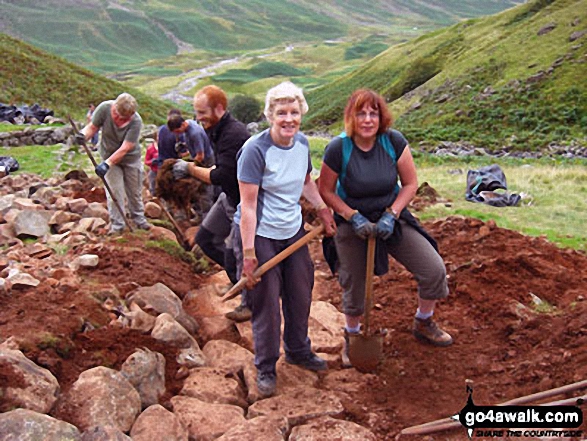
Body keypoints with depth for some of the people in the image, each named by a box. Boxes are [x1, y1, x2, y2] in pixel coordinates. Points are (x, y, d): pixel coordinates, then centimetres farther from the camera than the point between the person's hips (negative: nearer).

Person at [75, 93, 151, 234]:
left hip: (131, 158, -1)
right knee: (114, 191, -1)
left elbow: (125, 148, -31)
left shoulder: (136, 121, -30)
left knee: (134, 191, 13)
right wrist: (84, 135, -36)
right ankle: (117, 225, 13)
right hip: (109, 155, 1)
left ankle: (139, 218, 35)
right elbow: (93, 127, -13)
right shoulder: (104, 108, -24)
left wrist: (107, 164, -36)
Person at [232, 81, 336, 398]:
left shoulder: (302, 144, 0)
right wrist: (248, 254, -22)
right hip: (259, 235, -7)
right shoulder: (255, 150, -21)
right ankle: (266, 368, 22)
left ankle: (298, 351, 40)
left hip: (293, 232, 7)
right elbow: (248, 205, -21)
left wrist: (322, 209, 8)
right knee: (266, 303, 1)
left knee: (300, 295, 16)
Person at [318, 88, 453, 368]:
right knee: (354, 286, 8)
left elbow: (410, 184, -4)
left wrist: (391, 215, -16)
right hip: (353, 225, -2)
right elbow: (326, 191, -8)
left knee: (434, 270, -5)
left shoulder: (394, 142, -13)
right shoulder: (338, 149, -18)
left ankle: (423, 324, 23)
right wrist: (354, 217, -17)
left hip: (391, 219, 2)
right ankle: (351, 336, 39)